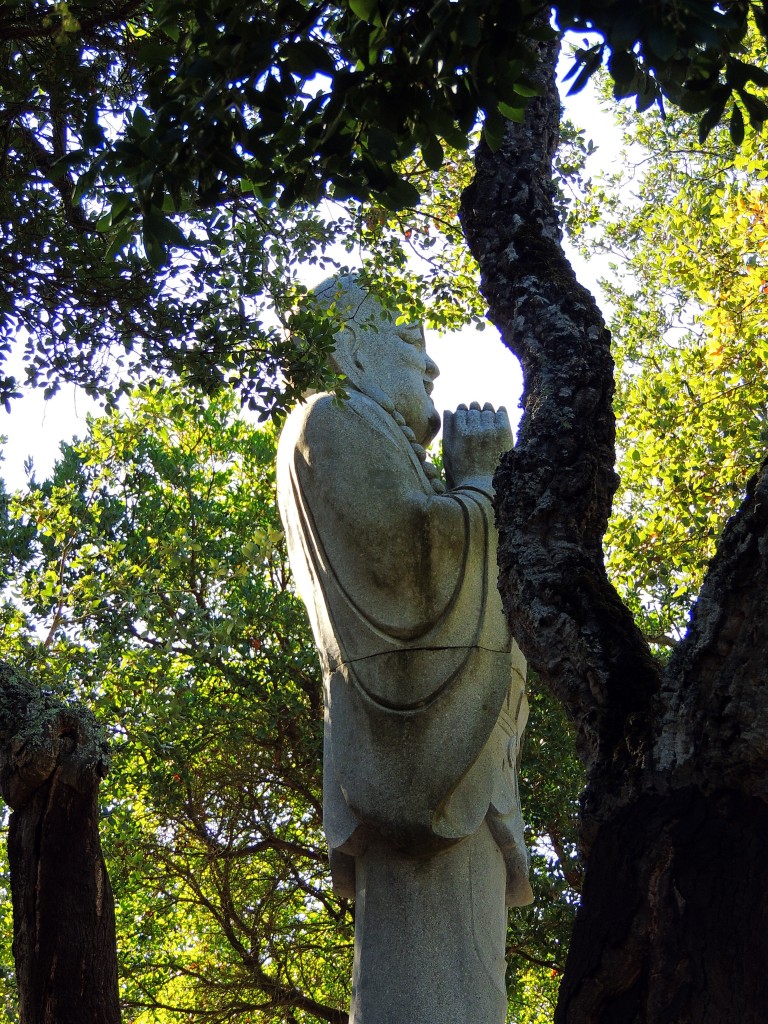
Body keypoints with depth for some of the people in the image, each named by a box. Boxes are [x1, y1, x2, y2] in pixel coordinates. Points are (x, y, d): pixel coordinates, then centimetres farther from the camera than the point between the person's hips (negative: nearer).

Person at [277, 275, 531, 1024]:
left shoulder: (371, 442, 33)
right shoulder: (337, 419, 2)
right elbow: (416, 543, -14)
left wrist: (478, 479, 24)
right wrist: (476, 478, 2)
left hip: (452, 750, 10)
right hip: (421, 731, -10)